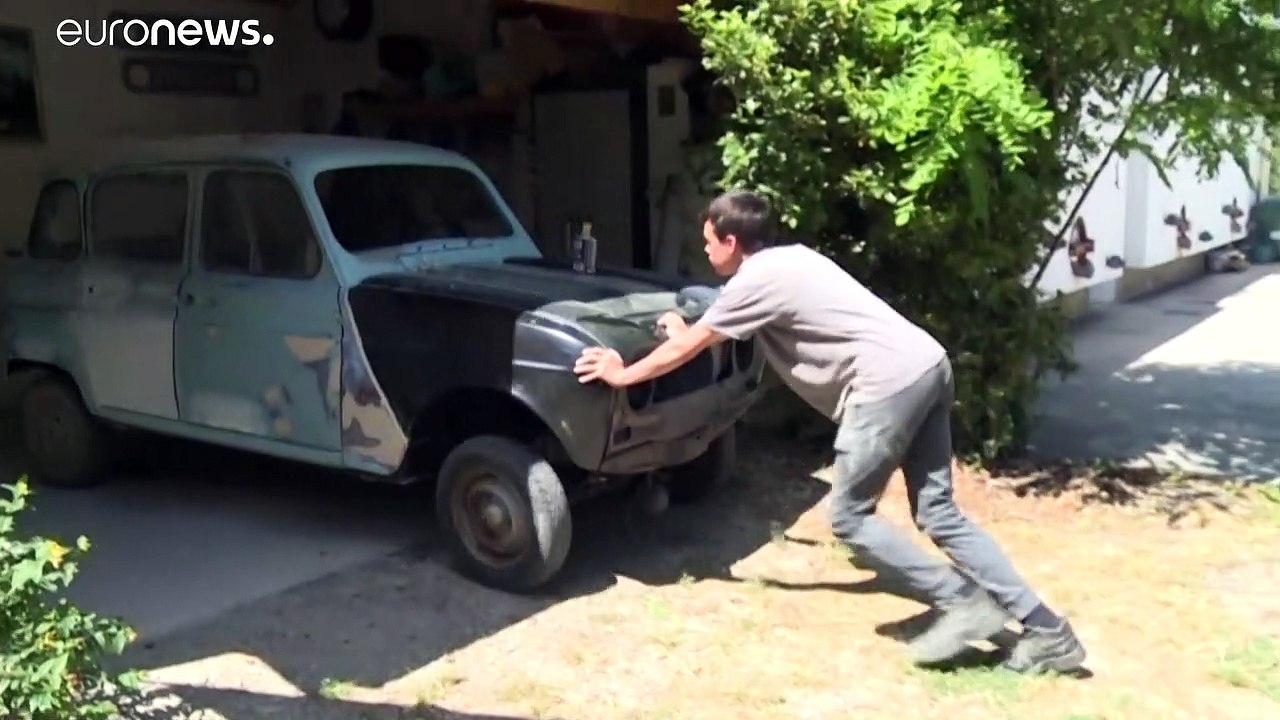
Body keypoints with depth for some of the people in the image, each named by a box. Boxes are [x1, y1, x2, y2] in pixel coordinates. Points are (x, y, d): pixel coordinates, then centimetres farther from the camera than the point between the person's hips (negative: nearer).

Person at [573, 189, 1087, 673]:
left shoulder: (754, 281, -4)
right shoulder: (788, 258, 23)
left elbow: (688, 347, 5)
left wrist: (622, 374, 17)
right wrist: (690, 333, 46)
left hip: (888, 381, -9)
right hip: (926, 365, 9)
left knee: (848, 516, 3)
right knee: (937, 512, 10)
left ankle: (962, 602, 4)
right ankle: (1046, 630, 10)